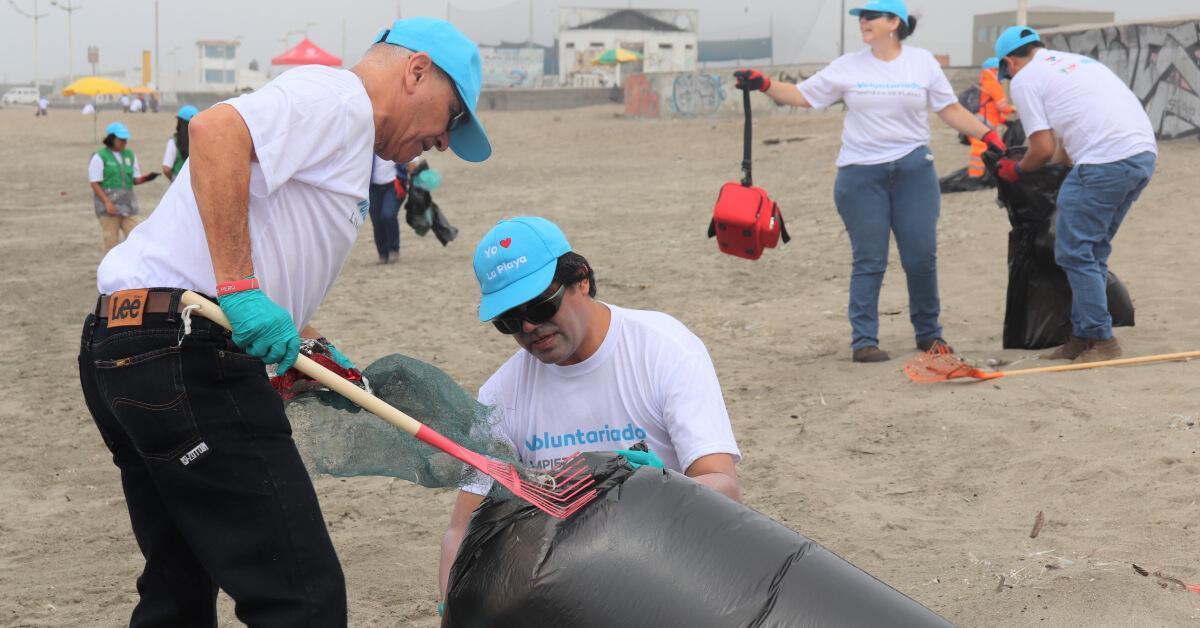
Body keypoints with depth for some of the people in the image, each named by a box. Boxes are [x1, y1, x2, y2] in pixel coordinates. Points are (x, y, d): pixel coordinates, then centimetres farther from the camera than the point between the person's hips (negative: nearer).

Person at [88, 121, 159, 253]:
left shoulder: (130, 155, 14)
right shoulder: (99, 157, -2)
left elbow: (135, 179, 14)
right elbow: (95, 183, -7)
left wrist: (146, 178, -9)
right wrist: (107, 202, -17)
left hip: (128, 204, 5)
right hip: (108, 205, -5)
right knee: (111, 242, -2)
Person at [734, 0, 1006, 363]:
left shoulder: (923, 62, 6)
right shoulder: (848, 66, 4)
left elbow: (950, 110, 9)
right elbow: (802, 96, 5)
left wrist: (988, 136, 0)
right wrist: (763, 85, -9)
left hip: (913, 169, 1)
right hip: (861, 175, -1)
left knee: (922, 257, 3)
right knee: (869, 261, -1)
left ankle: (928, 333, 19)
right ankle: (863, 340, 5)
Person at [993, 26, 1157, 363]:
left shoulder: (1024, 79, 4)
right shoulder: (1079, 60, 28)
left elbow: (1044, 150, 1)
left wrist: (1016, 170, 19)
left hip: (1106, 163, -8)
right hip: (1145, 152, 8)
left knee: (1075, 253, 2)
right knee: (1094, 251, 17)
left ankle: (1101, 338, 1)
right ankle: (1083, 337, 20)